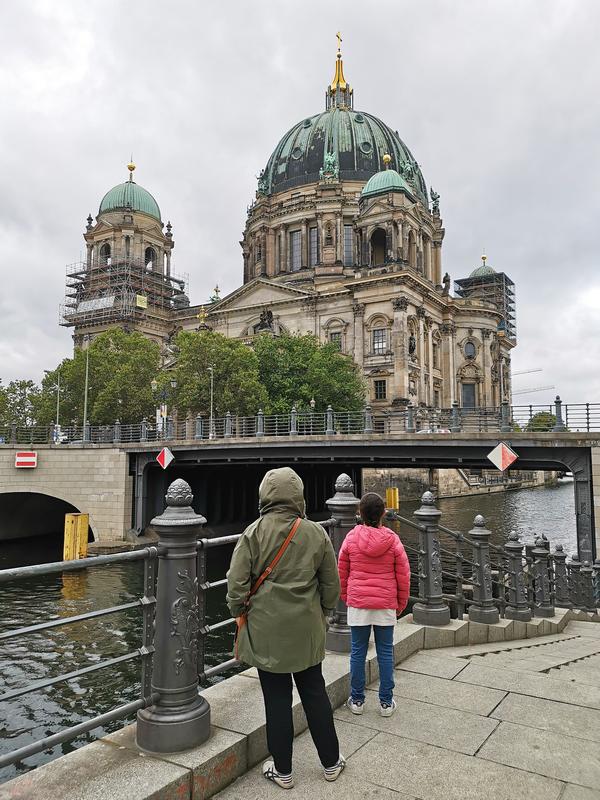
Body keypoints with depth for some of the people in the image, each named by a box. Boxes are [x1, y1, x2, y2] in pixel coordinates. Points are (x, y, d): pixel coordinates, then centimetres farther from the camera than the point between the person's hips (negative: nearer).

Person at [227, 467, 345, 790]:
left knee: (277, 699, 11)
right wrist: (322, 614, 18)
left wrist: (239, 612, 5)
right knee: (315, 693, 18)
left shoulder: (253, 533, -12)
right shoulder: (316, 533, -5)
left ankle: (282, 770, 26)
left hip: (266, 630, -2)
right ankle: (331, 761, 33)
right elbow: (331, 584, 3)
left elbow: (236, 581, -12)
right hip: (307, 630, 2)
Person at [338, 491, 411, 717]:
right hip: (386, 605, 0)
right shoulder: (392, 540, -6)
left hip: (357, 604, 0)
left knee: (357, 652, 11)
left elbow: (342, 573, 3)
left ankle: (357, 700, 22)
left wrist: (345, 597, 17)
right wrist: (401, 604, 12)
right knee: (385, 653, 11)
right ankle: (386, 702, 20)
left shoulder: (351, 538, -5)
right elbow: (403, 576, 0)